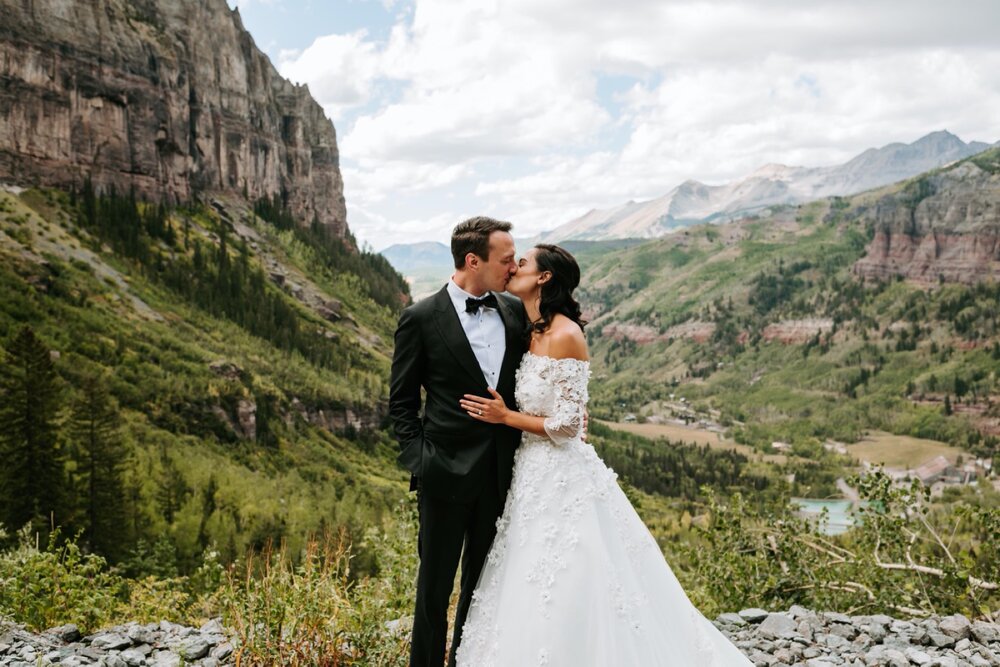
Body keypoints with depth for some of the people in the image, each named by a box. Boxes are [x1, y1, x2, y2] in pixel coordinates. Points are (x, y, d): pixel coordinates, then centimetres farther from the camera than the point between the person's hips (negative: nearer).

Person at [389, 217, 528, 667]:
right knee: (435, 586, 11)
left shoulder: (516, 312, 4)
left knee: (484, 582, 18)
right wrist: (418, 461, -9)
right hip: (447, 472, -4)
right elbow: (401, 401, -2)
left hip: (501, 472, 4)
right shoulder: (422, 318, -8)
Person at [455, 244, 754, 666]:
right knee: (537, 596, 18)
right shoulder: (532, 333, 8)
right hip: (536, 476, 9)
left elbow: (567, 425, -18)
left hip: (561, 479, -9)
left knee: (565, 600, 1)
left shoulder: (565, 335, -17)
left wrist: (505, 417, -13)